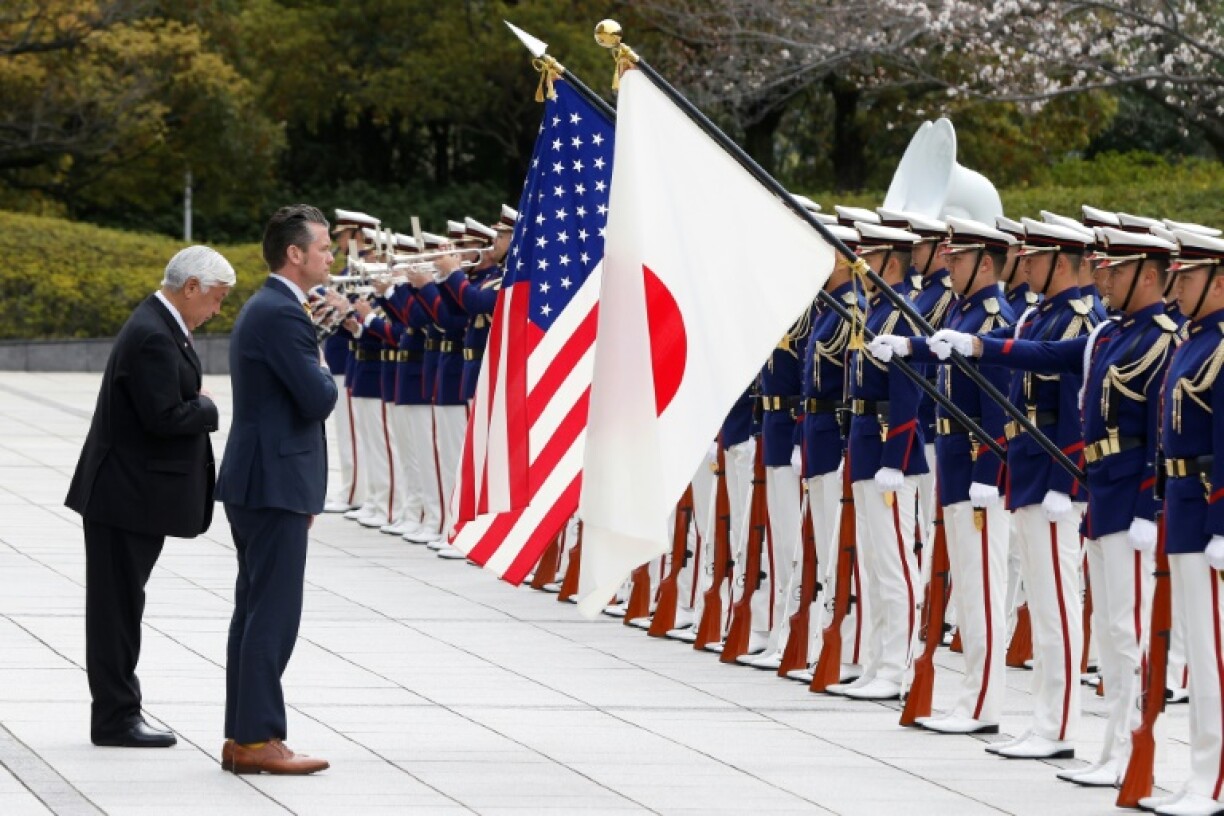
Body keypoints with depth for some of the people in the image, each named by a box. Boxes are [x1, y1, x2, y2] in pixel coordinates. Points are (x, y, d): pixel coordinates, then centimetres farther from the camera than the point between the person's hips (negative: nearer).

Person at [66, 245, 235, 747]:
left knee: (119, 605, 14)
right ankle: (115, 718, 3)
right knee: (118, 606, -3)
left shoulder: (160, 328, 12)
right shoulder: (153, 338, -21)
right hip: (129, 494, -11)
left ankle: (116, 710, 21)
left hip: (133, 492, 11)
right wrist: (210, 409, -10)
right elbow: (165, 417, -26)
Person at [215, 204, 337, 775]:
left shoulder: (263, 309, 18)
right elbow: (317, 400, -21)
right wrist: (325, 372, 2)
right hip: (274, 485, -11)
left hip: (258, 483, 11)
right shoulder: (282, 315, -16)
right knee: (274, 615, -8)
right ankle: (258, 739, -7)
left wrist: (303, 492, 22)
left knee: (255, 614, 12)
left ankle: (241, 738, 15)